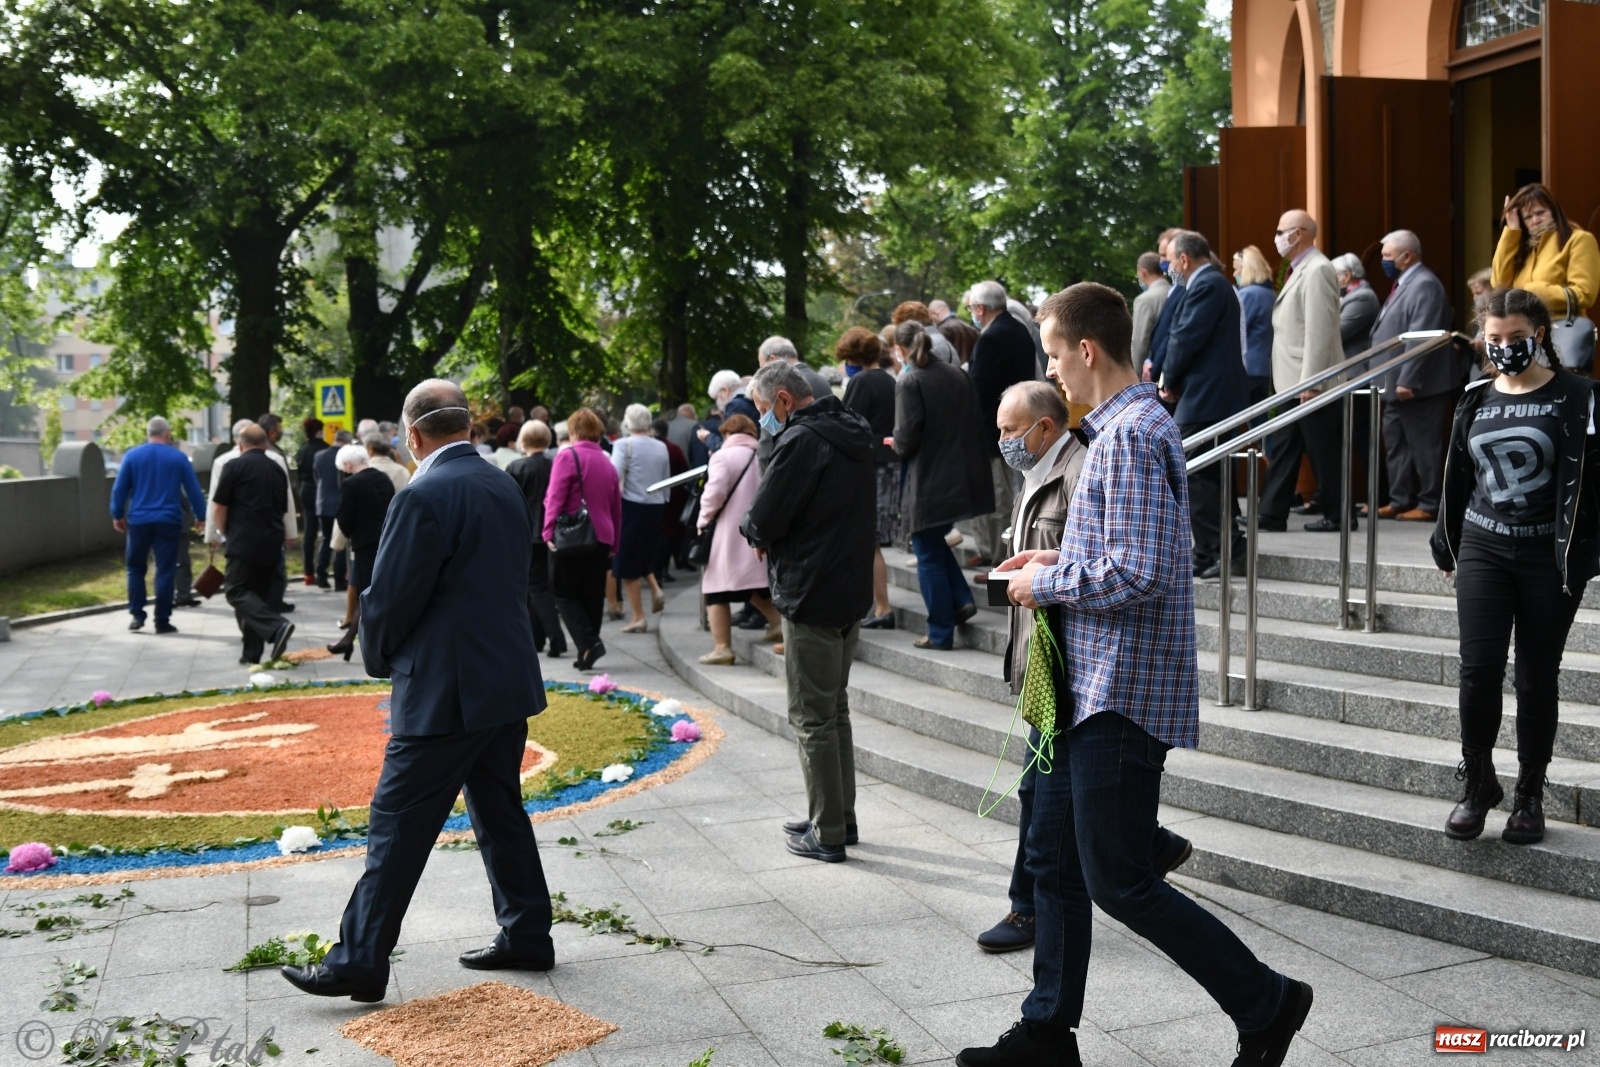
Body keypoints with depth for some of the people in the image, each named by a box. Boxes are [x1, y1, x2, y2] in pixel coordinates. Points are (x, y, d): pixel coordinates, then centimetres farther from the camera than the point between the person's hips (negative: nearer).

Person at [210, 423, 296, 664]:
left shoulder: (235, 466, -4)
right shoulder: (277, 470, 15)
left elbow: (218, 509, -3)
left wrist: (226, 534, 12)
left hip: (245, 541, -6)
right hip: (272, 542, 6)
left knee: (236, 591, -4)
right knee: (260, 593, 12)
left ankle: (276, 627, -25)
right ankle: (255, 652, 9)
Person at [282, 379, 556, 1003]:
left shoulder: (424, 497, -17)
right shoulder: (505, 489, 9)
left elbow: (389, 599, -15)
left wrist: (380, 659, 5)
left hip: (444, 691, -8)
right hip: (509, 681, 8)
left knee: (399, 823, -1)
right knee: (499, 811, 18)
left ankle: (360, 962, 6)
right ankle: (526, 938, 25)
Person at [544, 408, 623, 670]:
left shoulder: (566, 456, -7)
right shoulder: (607, 462, 13)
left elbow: (555, 498, -15)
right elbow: (617, 508, 17)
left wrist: (549, 532, -12)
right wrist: (613, 545, 22)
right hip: (601, 538, 6)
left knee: (564, 594, 3)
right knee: (593, 596, 11)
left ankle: (588, 643, -14)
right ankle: (587, 651, 14)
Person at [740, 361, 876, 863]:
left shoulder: (801, 441, -19)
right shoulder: (852, 436, 11)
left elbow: (761, 523, -21)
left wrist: (753, 529, 3)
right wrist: (771, 535, 8)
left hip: (810, 599, -9)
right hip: (852, 592, 9)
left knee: (812, 719, 0)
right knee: (835, 710, 19)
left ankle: (827, 835, 7)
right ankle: (840, 817, 28)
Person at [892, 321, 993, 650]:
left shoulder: (909, 382, -14)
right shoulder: (959, 375, 5)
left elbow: (906, 437, -18)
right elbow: (977, 421, 9)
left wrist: (897, 446, 3)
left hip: (929, 484, -7)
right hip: (963, 480, 7)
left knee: (928, 554, 6)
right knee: (936, 543, 26)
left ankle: (941, 633, 10)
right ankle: (962, 600, 15)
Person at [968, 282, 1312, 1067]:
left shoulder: (1131, 435, -18)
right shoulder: (1127, 426, 15)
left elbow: (1138, 576, -25)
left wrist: (1047, 582, -12)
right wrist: (1058, 560, 12)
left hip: (1123, 690, -11)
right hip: (1091, 685, 11)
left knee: (1117, 882, -3)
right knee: (1053, 857, 14)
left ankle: (1265, 1003, 12)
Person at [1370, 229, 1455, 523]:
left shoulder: (1424, 285, -16)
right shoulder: (1404, 283, 15)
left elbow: (1420, 339, -23)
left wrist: (1407, 381, -24)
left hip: (1417, 386, -10)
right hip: (1397, 385, 10)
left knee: (1423, 446, -3)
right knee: (1396, 444, 14)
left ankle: (1429, 504, 4)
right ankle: (1400, 500, 21)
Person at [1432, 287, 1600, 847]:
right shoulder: (1476, 400, 7)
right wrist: (1447, 546, 17)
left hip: (1551, 556, -2)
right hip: (1483, 549, 3)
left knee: (1537, 679, 5)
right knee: (1478, 669, -6)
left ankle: (1529, 795, 18)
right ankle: (1477, 782, 11)